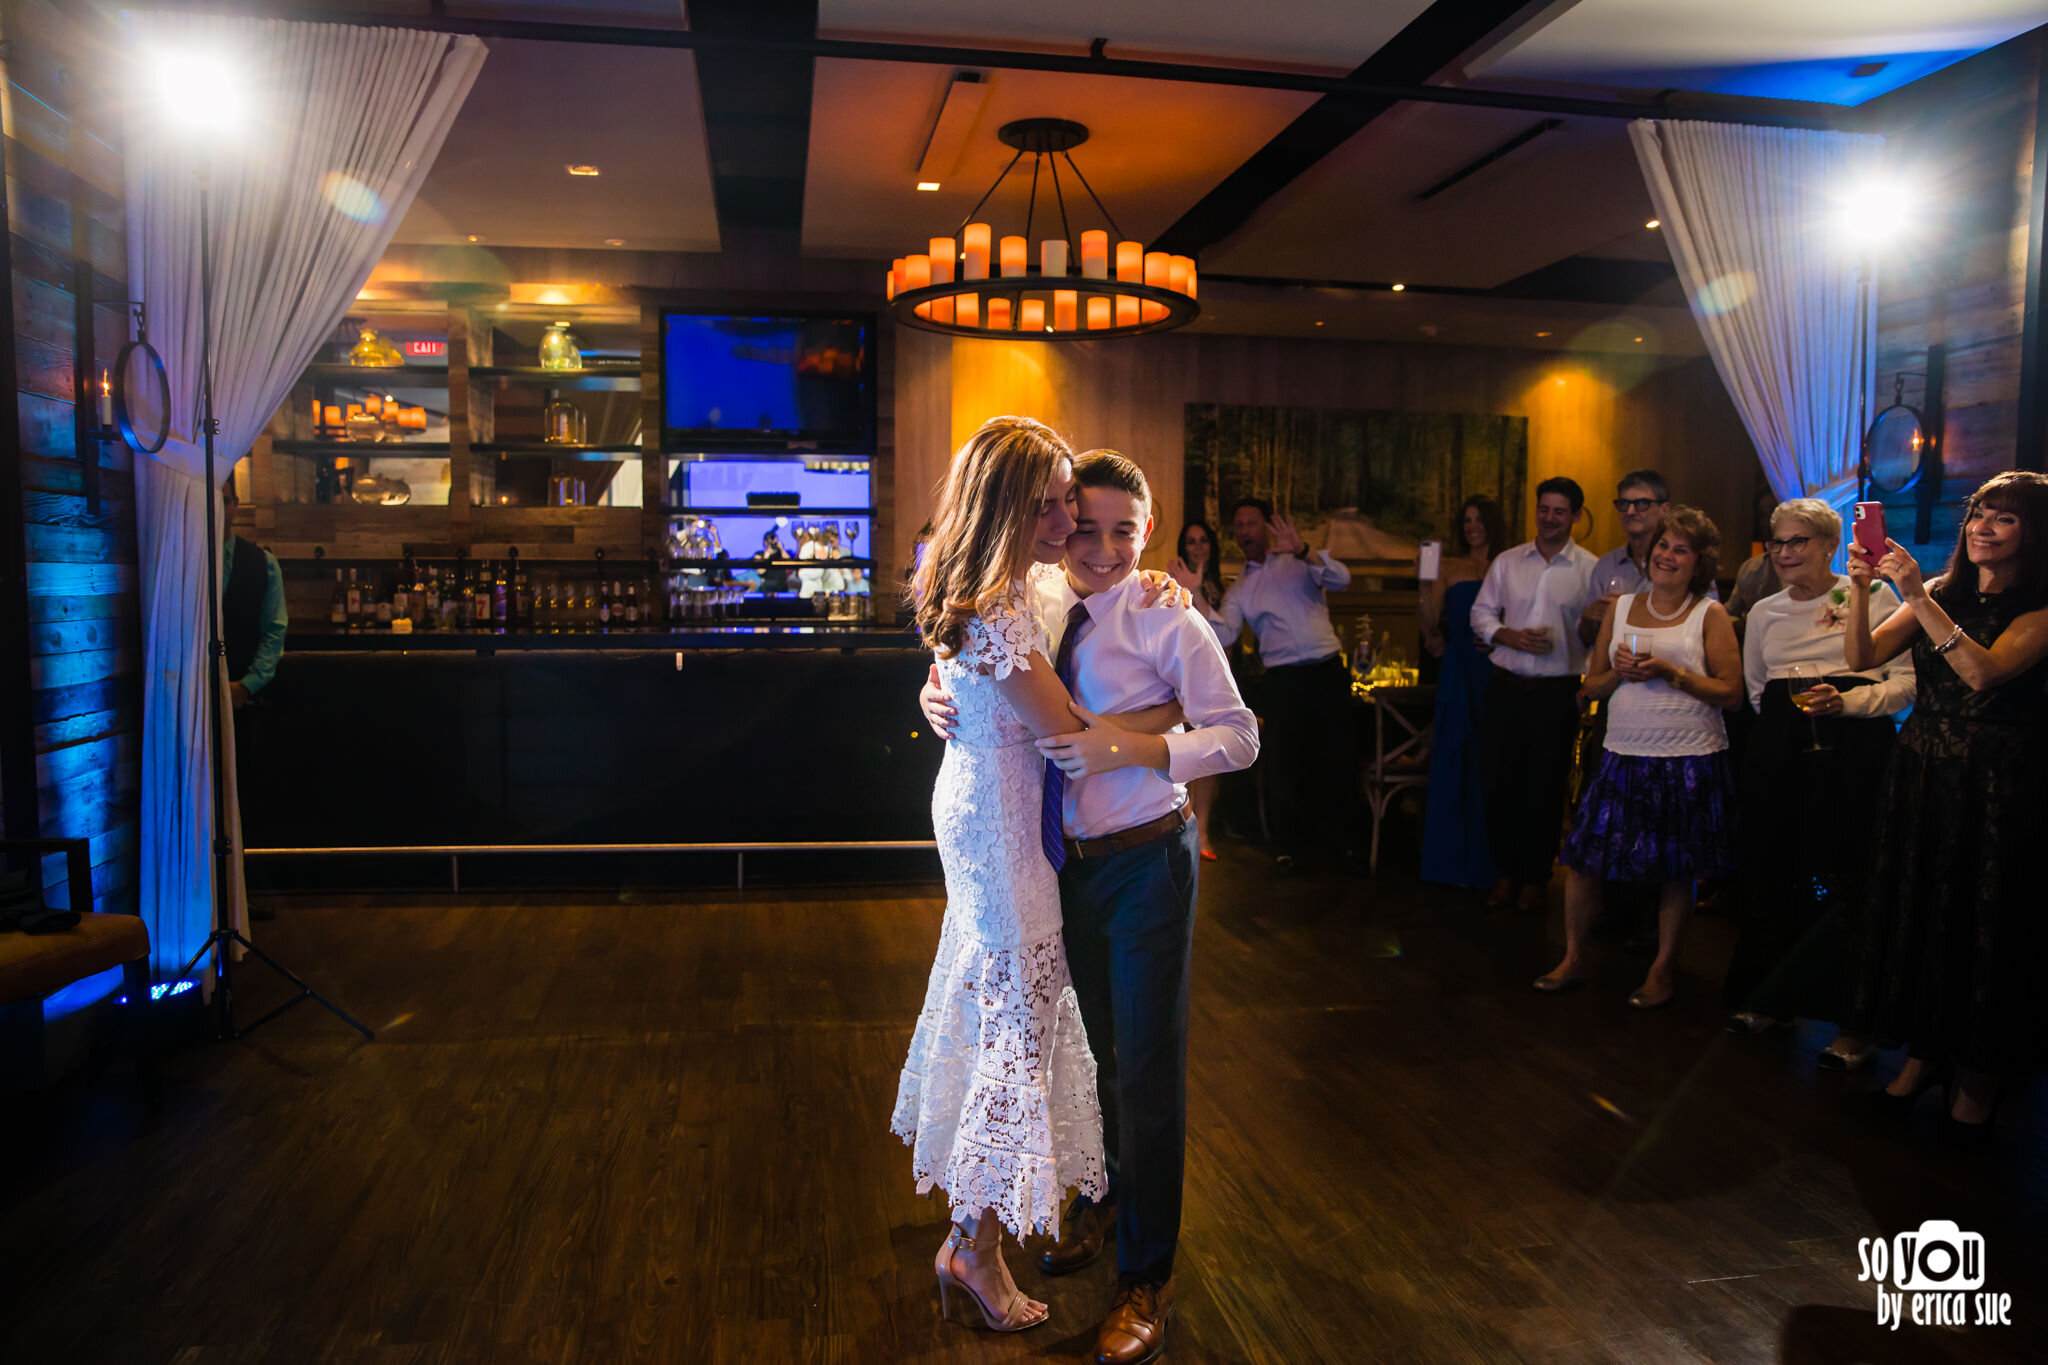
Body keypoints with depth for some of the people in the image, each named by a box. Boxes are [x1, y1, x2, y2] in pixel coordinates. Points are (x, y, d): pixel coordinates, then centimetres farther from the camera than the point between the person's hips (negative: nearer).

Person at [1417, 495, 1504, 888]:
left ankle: (1485, 862, 14)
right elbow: (1430, 625, 0)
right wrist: (1426, 584, -12)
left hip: (1495, 674, -2)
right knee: (1452, 763, 5)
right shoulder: (1450, 569, 9)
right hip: (1457, 675, 2)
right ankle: (1451, 859, 14)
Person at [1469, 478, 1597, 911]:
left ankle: (1535, 876, 23)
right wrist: (1512, 637, -10)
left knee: (1545, 788, 7)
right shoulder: (1507, 562, 7)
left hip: (1556, 692, -2)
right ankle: (1505, 871, 22)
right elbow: (1481, 614, 9)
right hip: (1504, 686, 2)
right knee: (1497, 781, 5)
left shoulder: (1591, 569, -1)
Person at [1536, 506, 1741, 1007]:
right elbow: (1593, 684, 13)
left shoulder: (1711, 614, 0)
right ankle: (1573, 960, 18)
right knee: (1582, 856, 2)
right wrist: (1620, 672, -7)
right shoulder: (1621, 607, 11)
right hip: (1623, 754, 3)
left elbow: (1731, 692, -6)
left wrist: (1670, 673, -16)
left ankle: (1662, 971, 22)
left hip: (1689, 760, -3)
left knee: (1676, 870, 6)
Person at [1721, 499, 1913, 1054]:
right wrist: (1784, 721, 15)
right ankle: (1768, 999, 22)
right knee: (1770, 875, 6)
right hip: (1778, 753, 5)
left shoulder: (1872, 596, 2)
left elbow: (1909, 680, -5)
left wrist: (1845, 701, -18)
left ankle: (1853, 1021, 5)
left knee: (1848, 883, -6)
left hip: (1854, 749, -4)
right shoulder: (1764, 612, 16)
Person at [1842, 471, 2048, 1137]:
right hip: (1919, 772, 5)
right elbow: (1862, 656, -3)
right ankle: (1925, 1050, 27)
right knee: (1915, 908, 10)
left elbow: (1984, 671, -25)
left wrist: (1917, 597, -28)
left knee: (1982, 921, 5)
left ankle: (1979, 1071, 22)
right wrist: (1861, 588, -17)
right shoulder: (1941, 593, 6)